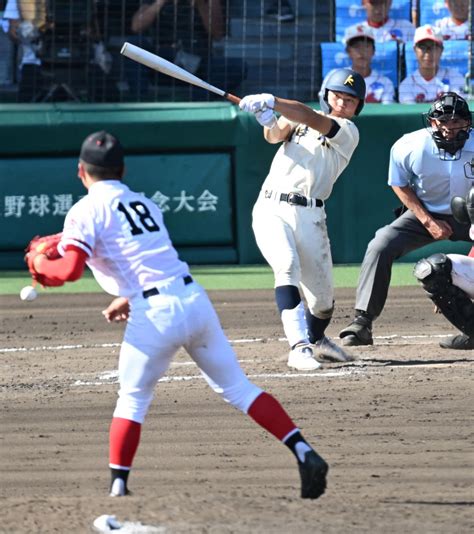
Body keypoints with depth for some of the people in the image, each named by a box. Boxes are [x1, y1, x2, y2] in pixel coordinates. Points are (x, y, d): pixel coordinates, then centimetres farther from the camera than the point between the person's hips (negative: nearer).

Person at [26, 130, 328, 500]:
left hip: (155, 314, -5)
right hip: (196, 299, 5)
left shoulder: (86, 212, 1)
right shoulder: (144, 204, 23)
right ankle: (304, 453, -1)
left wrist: (39, 264, 9)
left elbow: (70, 270, -10)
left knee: (133, 398, 12)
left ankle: (119, 484, 5)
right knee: (237, 387, 9)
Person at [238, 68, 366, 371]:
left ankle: (317, 339, 37)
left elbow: (314, 120, -16)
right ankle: (300, 347, -33)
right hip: (271, 209, 0)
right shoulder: (299, 120, 14)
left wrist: (272, 102, -28)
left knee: (323, 297, 3)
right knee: (287, 266, -26)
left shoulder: (348, 132, 2)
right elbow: (276, 136, -6)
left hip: (309, 216, 0)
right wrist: (269, 122, -30)